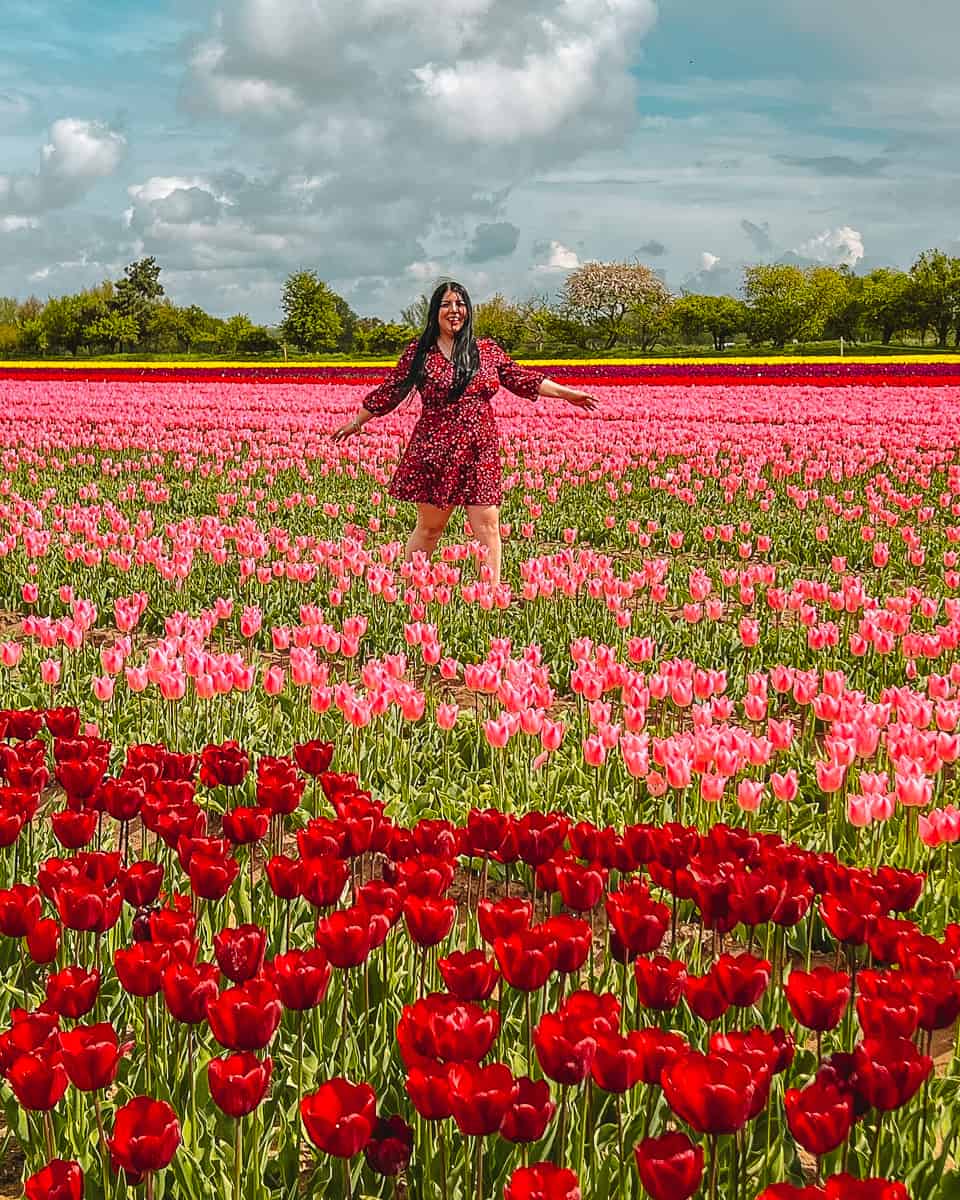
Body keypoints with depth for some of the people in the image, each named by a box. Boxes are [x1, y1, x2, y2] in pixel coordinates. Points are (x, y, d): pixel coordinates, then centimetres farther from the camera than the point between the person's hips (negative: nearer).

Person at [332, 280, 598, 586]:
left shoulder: (487, 350, 8)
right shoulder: (418, 352, 2)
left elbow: (520, 378, 14)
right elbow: (389, 392, 10)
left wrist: (567, 393, 12)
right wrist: (357, 422, 16)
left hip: (480, 453, 2)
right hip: (435, 452, -2)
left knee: (488, 525, -2)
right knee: (429, 526, 4)